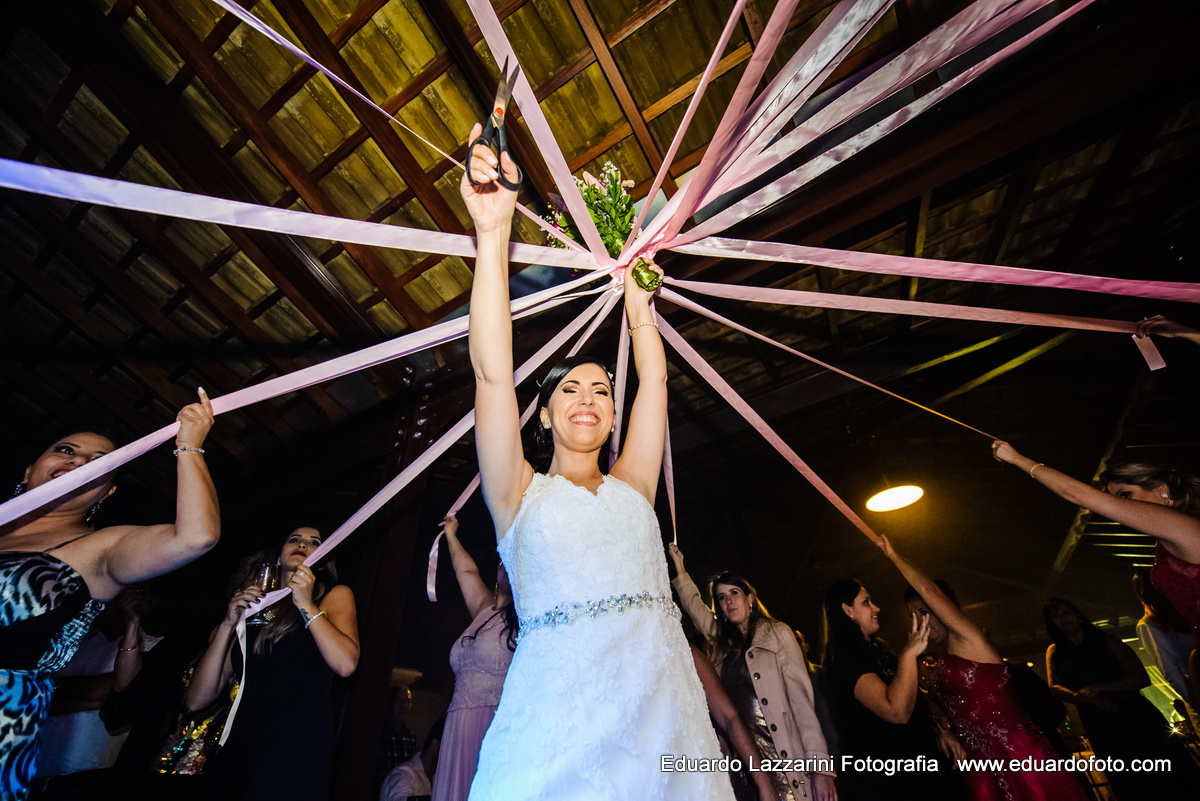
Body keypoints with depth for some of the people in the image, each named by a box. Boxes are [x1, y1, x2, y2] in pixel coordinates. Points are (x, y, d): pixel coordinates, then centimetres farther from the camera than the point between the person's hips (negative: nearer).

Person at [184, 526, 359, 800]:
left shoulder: (334, 595, 8)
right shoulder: (249, 608, 17)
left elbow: (346, 664, -10)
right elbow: (196, 701, 10)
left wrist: (307, 605, -9)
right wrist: (228, 624, 0)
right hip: (240, 744, 4)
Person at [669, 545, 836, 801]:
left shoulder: (778, 633, -2)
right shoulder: (722, 642, 11)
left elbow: (802, 701, -7)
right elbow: (694, 605, 23)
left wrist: (820, 766, -13)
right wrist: (679, 567, 23)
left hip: (785, 758, -4)